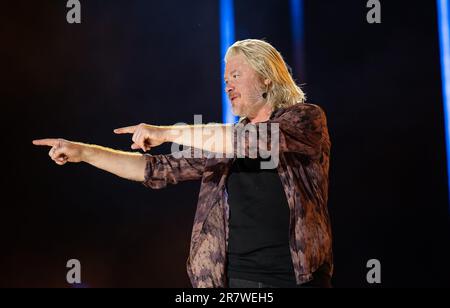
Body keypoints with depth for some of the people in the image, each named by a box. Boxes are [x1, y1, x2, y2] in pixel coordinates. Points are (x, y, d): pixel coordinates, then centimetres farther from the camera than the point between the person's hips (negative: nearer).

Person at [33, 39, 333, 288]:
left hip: (297, 275, -4)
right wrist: (83, 152, 5)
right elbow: (158, 170, 11)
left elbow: (257, 140, -20)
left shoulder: (306, 118, -1)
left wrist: (168, 132, -16)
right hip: (234, 276, 4)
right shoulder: (224, 140, 14)